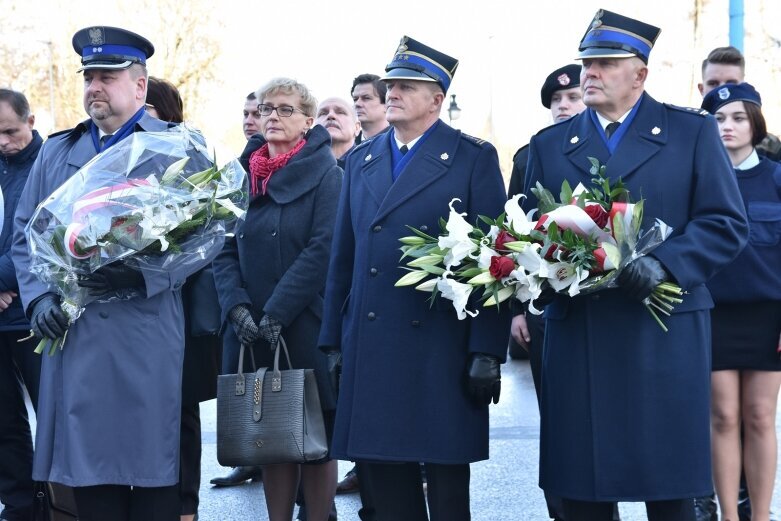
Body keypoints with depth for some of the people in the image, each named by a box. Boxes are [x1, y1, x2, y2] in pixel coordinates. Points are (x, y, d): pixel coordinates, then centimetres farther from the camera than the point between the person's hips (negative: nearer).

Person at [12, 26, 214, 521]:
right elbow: (25, 233, 15)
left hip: (148, 337, -3)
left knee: (153, 465, 0)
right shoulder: (57, 151, 16)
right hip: (74, 339, 4)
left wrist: (143, 274, -18)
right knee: (88, 463, 5)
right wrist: (38, 295, -2)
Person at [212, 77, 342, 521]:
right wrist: (237, 305, -9)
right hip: (251, 332, 4)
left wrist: (277, 311, -18)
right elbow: (225, 248, 7)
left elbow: (324, 249, -12)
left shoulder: (325, 175, -2)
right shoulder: (243, 173, 12)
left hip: (307, 328, -4)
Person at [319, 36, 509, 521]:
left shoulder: (474, 158, -1)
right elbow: (343, 257, 16)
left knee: (447, 481, 1)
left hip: (441, 348, -5)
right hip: (369, 348, 5)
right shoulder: (361, 160, 15)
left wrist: (487, 352, -12)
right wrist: (333, 341, 11)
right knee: (385, 479, 8)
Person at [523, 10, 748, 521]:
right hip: (578, 337, 2)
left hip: (666, 333, -2)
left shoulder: (693, 131, 4)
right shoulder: (550, 144, 13)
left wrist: (662, 264, -17)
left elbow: (727, 223, -2)